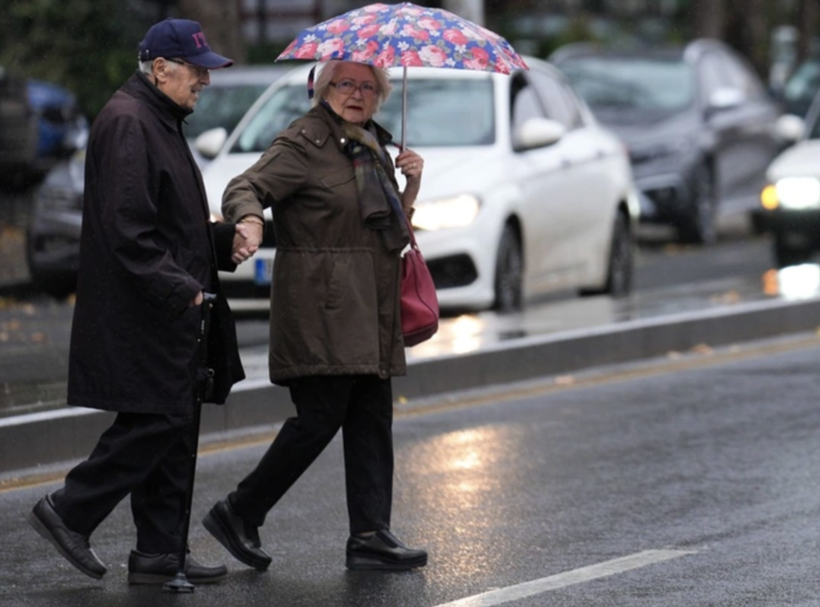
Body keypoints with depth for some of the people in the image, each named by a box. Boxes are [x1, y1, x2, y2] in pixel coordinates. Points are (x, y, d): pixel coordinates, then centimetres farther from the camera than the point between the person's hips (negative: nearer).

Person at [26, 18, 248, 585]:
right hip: (140, 314, -10)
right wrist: (179, 287, -22)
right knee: (156, 421, -11)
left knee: (171, 425, 9)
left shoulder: (161, 122, 19)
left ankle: (161, 553, 12)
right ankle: (69, 512, 0)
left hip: (168, 312, 11)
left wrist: (224, 240, 10)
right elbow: (127, 227, -22)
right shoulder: (127, 123, -14)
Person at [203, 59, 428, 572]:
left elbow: (394, 230, 25)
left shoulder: (374, 146, 19)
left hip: (370, 314, 8)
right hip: (321, 309, -8)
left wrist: (412, 184, 7)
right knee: (320, 417, -10)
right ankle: (239, 514, 1)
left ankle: (371, 537, 7)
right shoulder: (305, 144, -6)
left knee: (372, 422, 5)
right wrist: (251, 221, -39)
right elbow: (245, 188, -17)